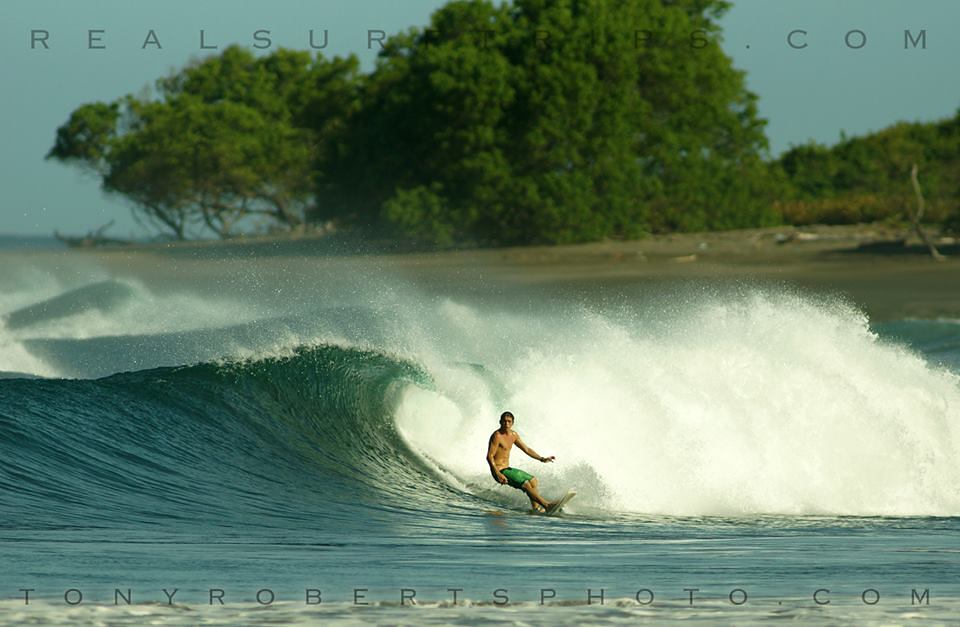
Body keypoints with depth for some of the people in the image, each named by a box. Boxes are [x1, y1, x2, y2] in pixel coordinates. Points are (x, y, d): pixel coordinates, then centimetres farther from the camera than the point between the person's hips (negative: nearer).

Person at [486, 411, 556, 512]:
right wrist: (498, 474, -30)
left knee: (533, 480, 15)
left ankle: (536, 508, 16)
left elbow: (526, 449, 18)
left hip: (507, 469, 10)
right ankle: (547, 505, -15)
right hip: (499, 470, -10)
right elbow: (490, 457, -22)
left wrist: (542, 459, 11)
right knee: (525, 484, -19)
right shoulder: (497, 436, -18)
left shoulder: (513, 435, 8)